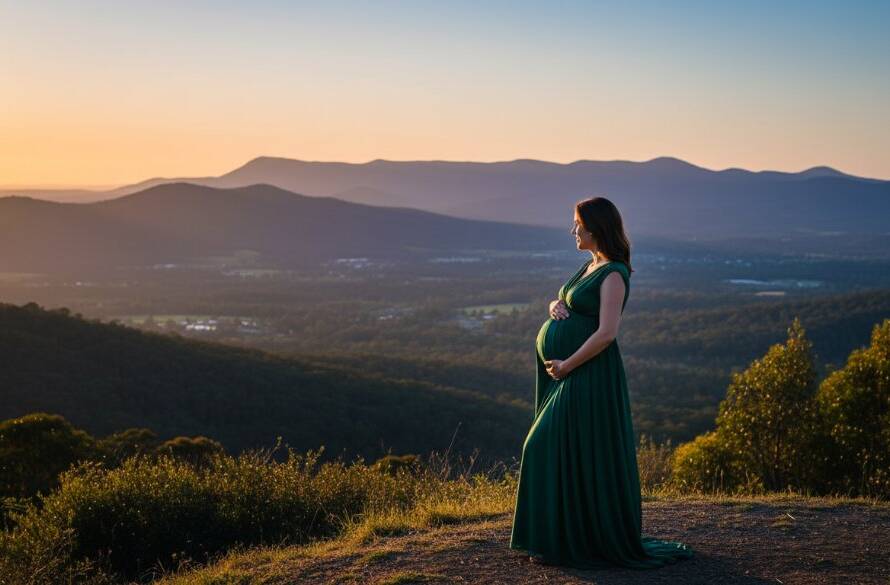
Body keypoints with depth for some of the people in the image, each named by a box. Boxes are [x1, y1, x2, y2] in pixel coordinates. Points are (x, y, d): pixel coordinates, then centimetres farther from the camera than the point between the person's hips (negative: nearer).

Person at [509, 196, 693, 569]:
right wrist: (555, 306, 1)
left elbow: (606, 333, -21)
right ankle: (559, 537, 18)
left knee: (578, 455, -7)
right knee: (550, 450, 10)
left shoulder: (613, 274, -14)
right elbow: (567, 306, 24)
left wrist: (567, 365, -17)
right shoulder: (590, 266, 14)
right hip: (565, 373, 10)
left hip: (588, 375, -10)